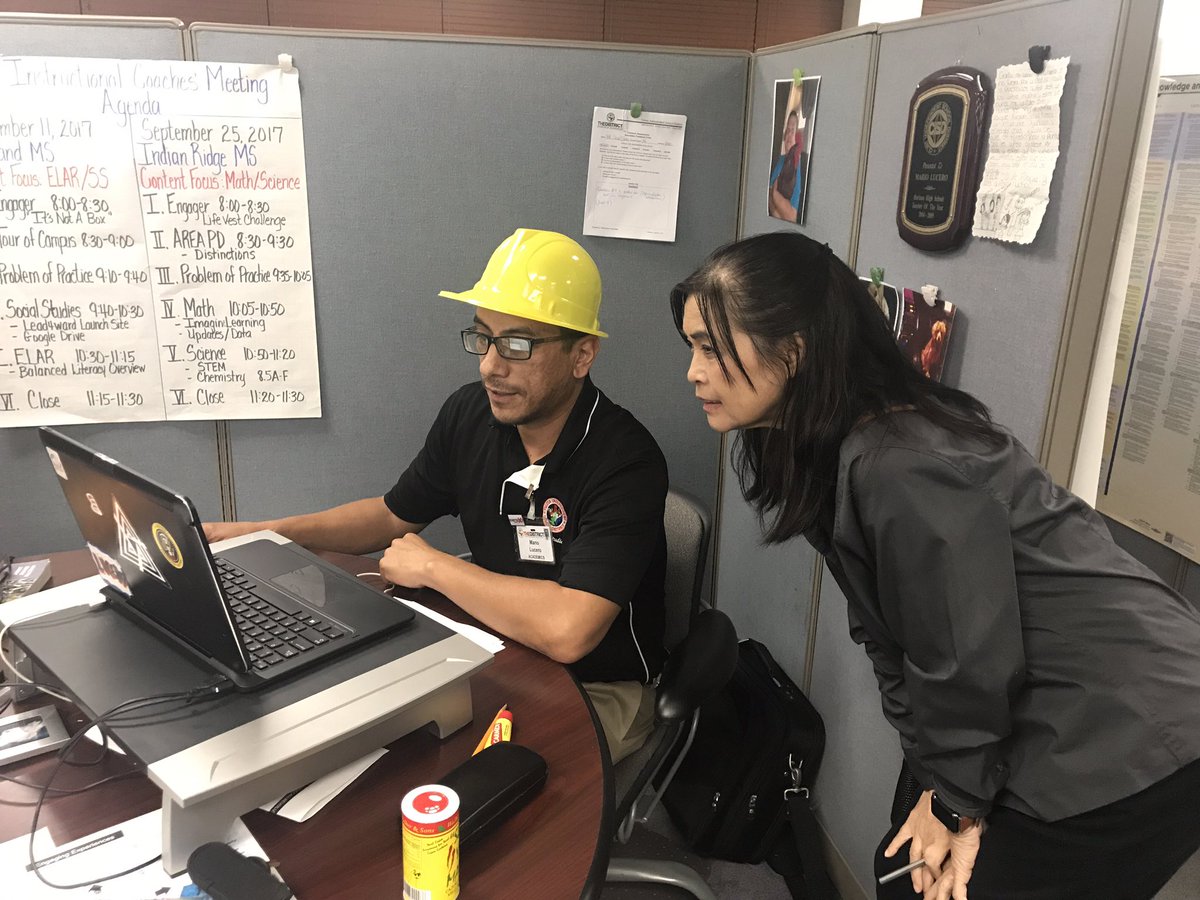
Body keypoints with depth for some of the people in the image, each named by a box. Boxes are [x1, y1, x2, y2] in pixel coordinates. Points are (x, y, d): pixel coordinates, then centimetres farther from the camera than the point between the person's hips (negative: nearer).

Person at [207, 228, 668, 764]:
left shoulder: (625, 460, -27)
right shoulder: (470, 414, -5)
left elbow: (567, 631, -38)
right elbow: (393, 516, 13)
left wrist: (431, 567, -23)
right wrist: (256, 535, 1)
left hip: (596, 692, -6)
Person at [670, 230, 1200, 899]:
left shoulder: (902, 469, -29)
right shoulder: (827, 449, 0)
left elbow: (966, 657, -22)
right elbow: (892, 639, 3)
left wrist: (958, 801, -6)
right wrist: (940, 782, 0)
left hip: (1131, 749, -8)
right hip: (1060, 730, 8)